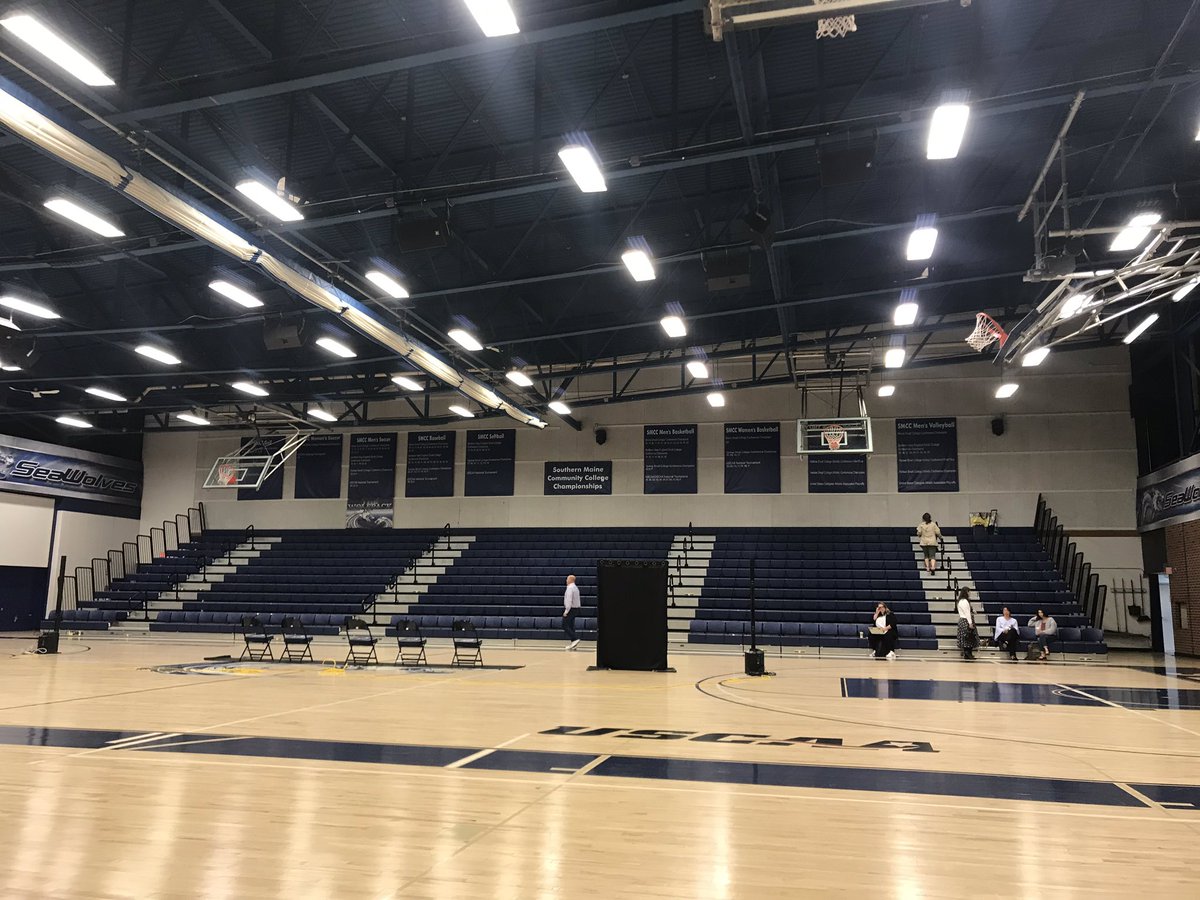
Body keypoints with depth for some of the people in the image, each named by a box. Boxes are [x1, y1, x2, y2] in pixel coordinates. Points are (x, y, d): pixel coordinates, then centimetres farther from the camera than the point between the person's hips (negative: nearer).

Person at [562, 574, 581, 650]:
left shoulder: (570, 588, -16)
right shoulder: (575, 588, 15)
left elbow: (569, 600, -23)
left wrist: (566, 611, -21)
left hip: (570, 609, -9)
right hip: (575, 609, 9)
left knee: (565, 626, -6)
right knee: (571, 626, 11)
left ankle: (575, 639, -17)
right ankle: (572, 644, 9)